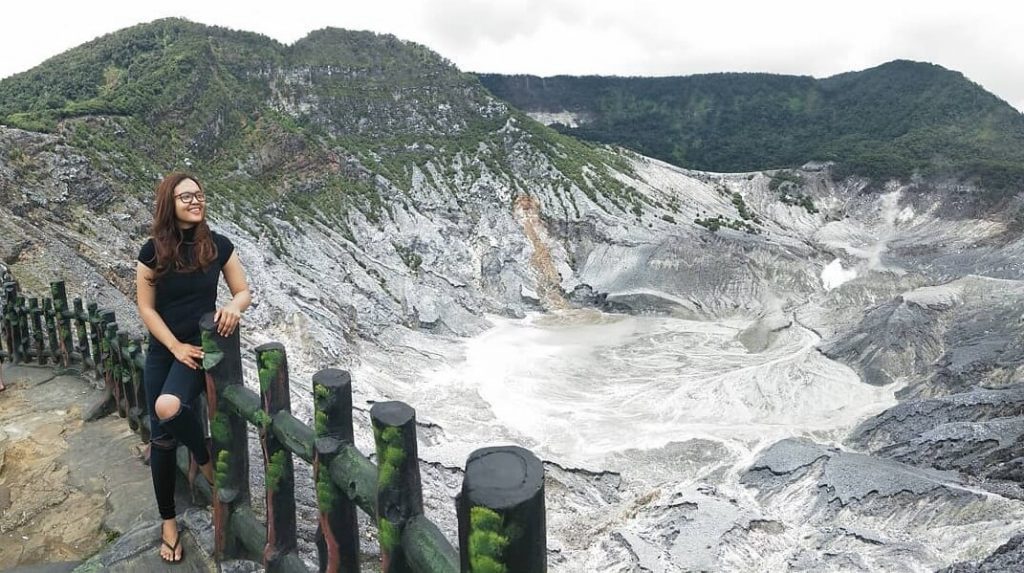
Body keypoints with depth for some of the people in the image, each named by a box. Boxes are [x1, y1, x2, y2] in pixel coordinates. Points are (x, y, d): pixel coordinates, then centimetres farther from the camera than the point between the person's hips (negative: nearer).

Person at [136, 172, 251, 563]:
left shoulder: (218, 245, -5)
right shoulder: (153, 251, -5)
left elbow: (244, 290, 2)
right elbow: (146, 308, -3)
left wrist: (235, 306, -21)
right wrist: (176, 346, -13)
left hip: (203, 345, -2)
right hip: (163, 350, 2)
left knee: (169, 407, -30)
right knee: (161, 436, 5)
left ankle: (204, 461, 0)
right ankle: (168, 520, 21)